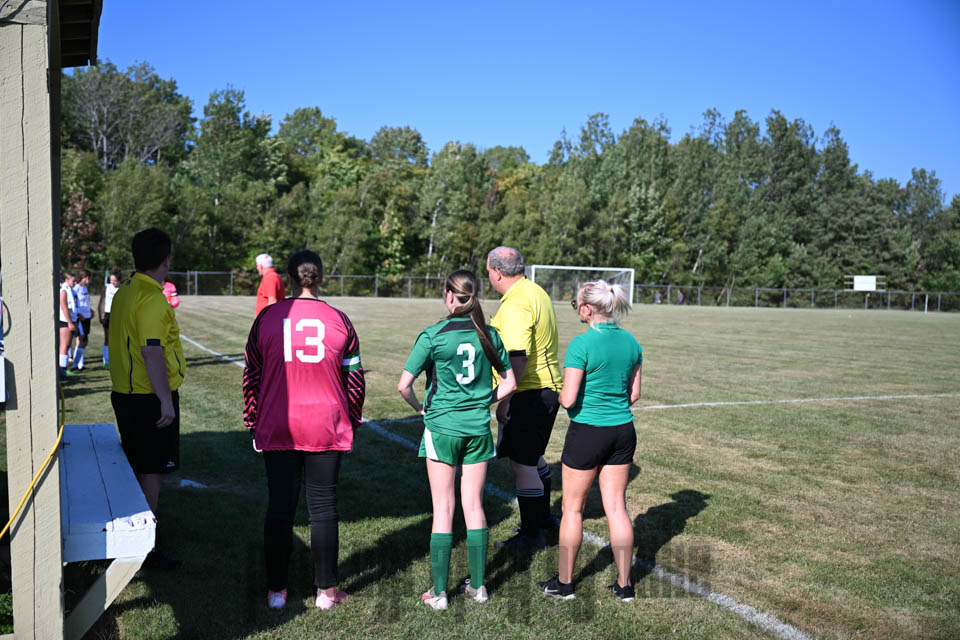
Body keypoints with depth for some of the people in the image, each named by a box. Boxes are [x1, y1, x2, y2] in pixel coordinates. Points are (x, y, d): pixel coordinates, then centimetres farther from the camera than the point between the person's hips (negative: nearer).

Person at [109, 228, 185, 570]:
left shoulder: (123, 292, 11)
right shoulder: (152, 299, -19)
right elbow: (152, 352, -25)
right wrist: (166, 400, -22)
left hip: (125, 395, 9)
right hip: (150, 399, -9)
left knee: (136, 468, 19)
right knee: (152, 473, 0)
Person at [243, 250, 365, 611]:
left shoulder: (267, 317, -1)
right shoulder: (339, 320, -2)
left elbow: (251, 375, 3)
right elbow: (354, 378, 3)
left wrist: (253, 422, 13)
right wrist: (352, 420, 14)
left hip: (277, 429, 1)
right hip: (327, 429, 0)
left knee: (279, 507, 9)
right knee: (323, 506, 8)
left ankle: (276, 590, 20)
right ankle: (326, 590, 18)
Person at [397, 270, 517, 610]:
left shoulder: (433, 335, -11)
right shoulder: (489, 335, 0)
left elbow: (404, 385, -12)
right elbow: (509, 383, 7)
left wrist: (421, 408, 5)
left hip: (441, 428, -3)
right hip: (478, 429, 3)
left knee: (443, 509, 4)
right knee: (474, 506, 11)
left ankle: (439, 592, 11)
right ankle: (477, 585, 21)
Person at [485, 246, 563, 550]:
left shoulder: (515, 305, -21)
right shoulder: (536, 291, 11)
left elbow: (518, 359, -28)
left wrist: (504, 400, -26)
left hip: (528, 395, -11)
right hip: (548, 387, 11)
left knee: (522, 464, 0)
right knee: (533, 456, 25)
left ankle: (531, 534, 11)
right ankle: (543, 516, 41)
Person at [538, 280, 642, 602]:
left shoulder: (581, 344, -17)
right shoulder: (631, 342, 3)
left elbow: (568, 399, -18)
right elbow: (634, 394, 9)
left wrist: (561, 395, 3)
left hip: (587, 433, -6)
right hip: (623, 431, 6)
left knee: (573, 508, 10)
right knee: (616, 508, 13)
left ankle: (564, 582, 22)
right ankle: (624, 584, 20)